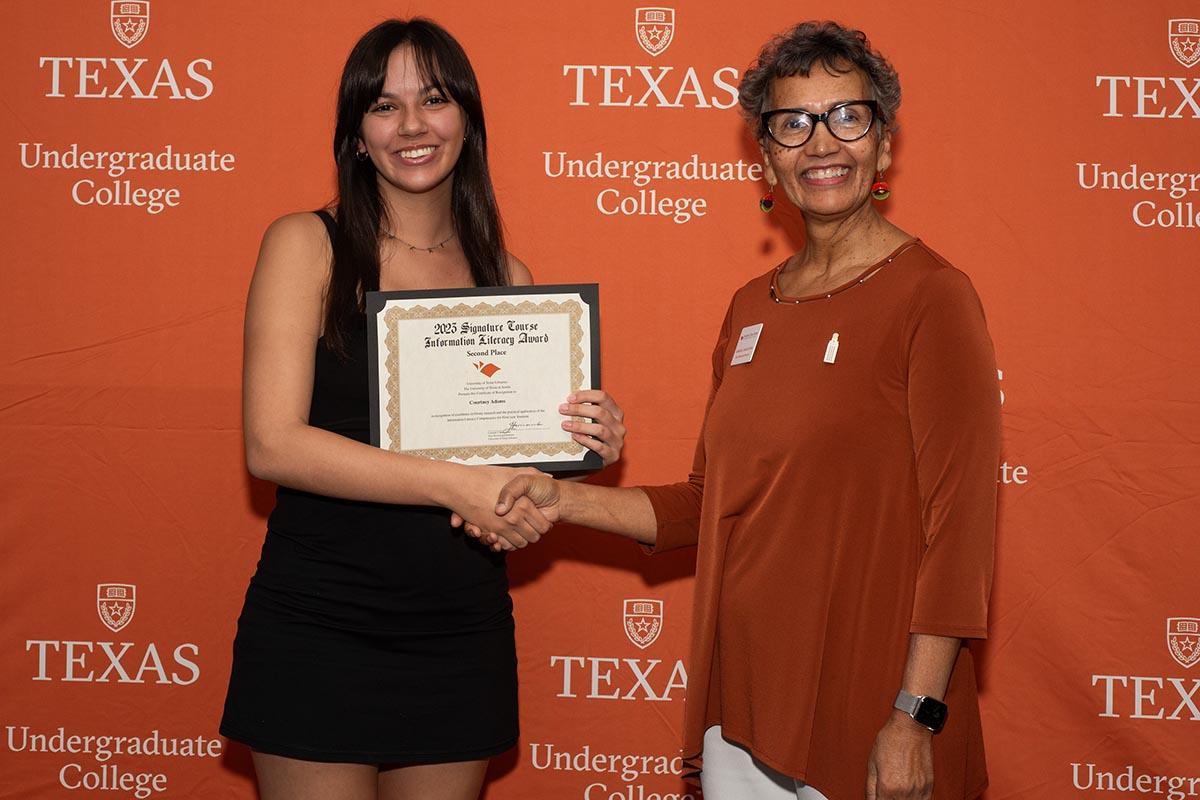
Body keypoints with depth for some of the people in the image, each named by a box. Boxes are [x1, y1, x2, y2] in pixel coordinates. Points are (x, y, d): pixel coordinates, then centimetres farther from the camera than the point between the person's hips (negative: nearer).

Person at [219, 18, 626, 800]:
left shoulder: (507, 277, 8)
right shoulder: (305, 245, -4)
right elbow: (273, 444, -15)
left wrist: (582, 442, -6)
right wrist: (455, 483, -23)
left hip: (462, 635, 4)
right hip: (316, 629, -3)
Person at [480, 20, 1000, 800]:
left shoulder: (931, 296, -9)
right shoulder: (752, 309, 10)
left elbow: (959, 525, -14)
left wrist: (916, 716, -18)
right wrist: (566, 500, 4)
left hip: (866, 717, -6)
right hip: (743, 704, 6)